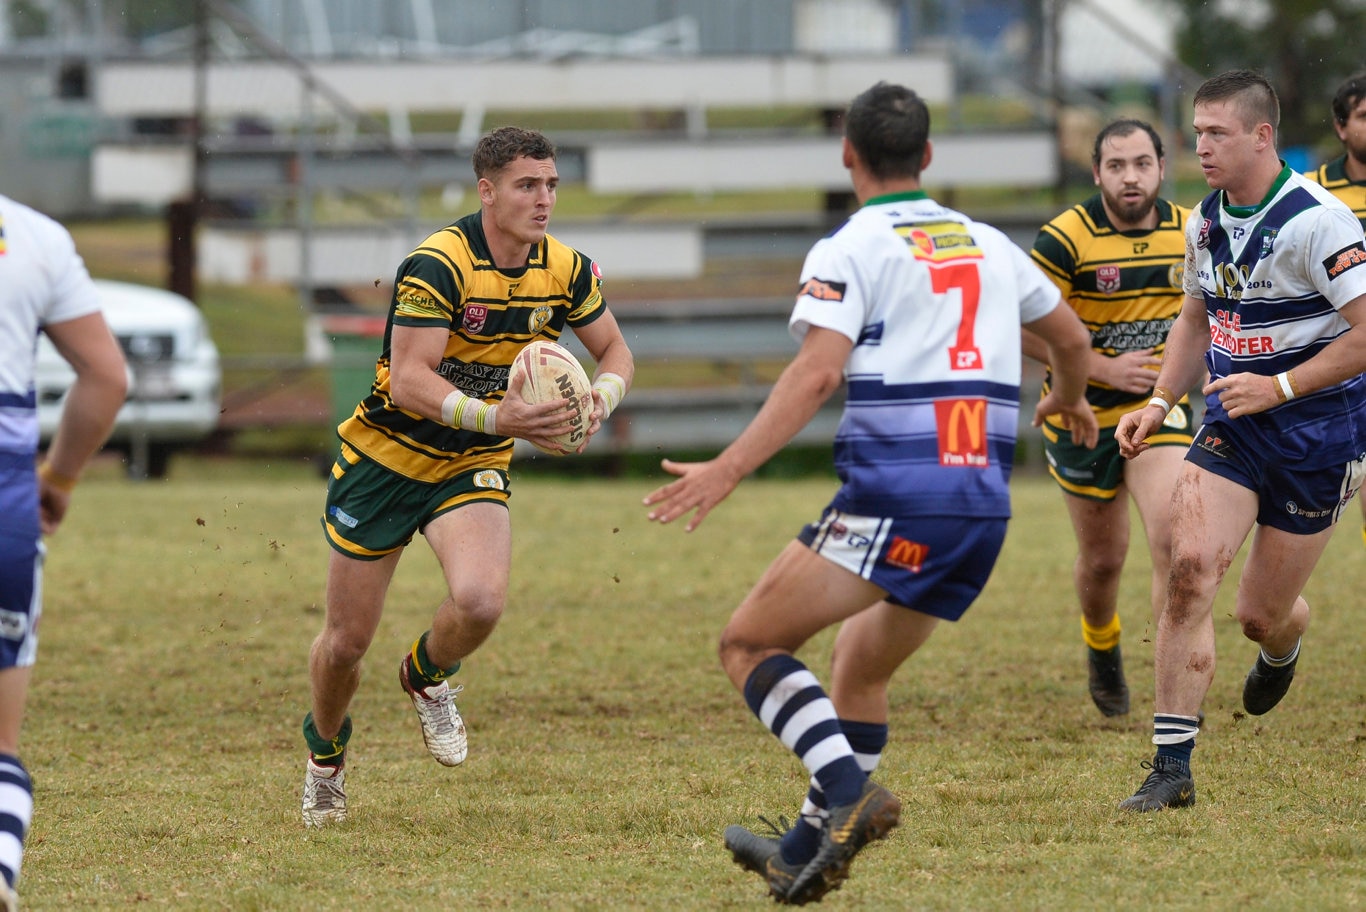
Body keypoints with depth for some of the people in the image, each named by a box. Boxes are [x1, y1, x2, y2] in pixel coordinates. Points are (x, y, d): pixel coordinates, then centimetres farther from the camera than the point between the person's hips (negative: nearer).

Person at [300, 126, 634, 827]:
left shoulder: (565, 271, -6)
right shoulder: (438, 265, -24)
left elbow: (615, 352, 8)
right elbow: (409, 381, -29)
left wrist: (601, 399, -14)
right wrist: (496, 417, -41)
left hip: (473, 469, 3)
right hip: (385, 457, -3)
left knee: (480, 601, -25)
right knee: (346, 642, 3)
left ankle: (427, 676, 11)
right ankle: (325, 752, 36)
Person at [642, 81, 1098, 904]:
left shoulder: (850, 249, -1)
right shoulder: (989, 245, 18)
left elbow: (817, 373, -15)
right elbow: (1071, 339, 30)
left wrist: (727, 470, -17)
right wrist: (1069, 401, 52)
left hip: (893, 493, -7)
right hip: (985, 503, 7)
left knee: (749, 643, 0)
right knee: (860, 667, 24)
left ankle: (849, 790, -21)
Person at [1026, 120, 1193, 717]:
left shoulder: (1191, 232, -3)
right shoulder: (1066, 239, -16)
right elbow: (1023, 329, -15)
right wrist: (1105, 368, -19)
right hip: (1085, 415, -1)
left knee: (1173, 540, -19)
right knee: (1102, 559, 12)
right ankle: (1101, 647, 45)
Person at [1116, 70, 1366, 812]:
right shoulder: (1205, 223, 5)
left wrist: (1279, 387, -21)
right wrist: (1159, 403, 7)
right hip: (1234, 424, 5)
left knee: (1262, 613, 4)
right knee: (1190, 566, -17)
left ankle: (1280, 652, 47)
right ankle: (1171, 766, -16)